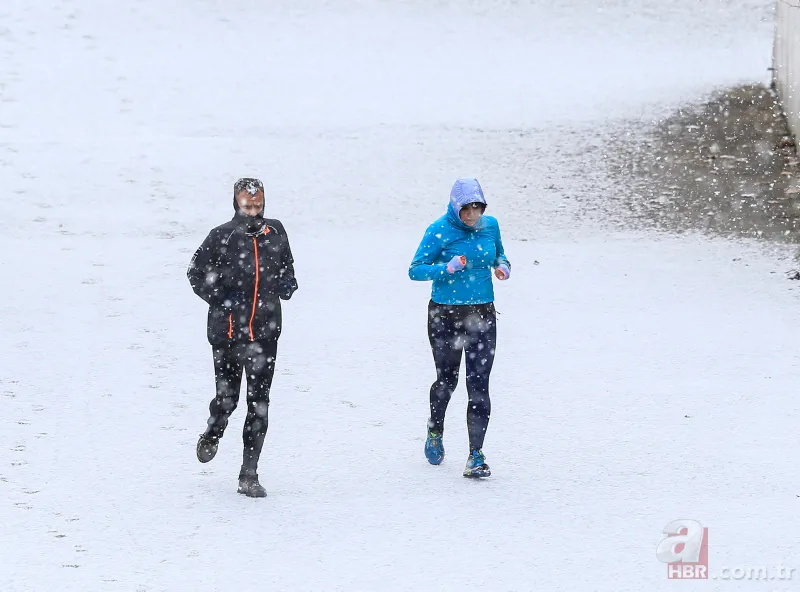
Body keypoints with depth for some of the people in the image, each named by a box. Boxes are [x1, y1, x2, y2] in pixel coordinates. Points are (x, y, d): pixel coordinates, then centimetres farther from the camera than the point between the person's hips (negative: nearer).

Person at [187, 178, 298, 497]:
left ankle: (249, 476, 3)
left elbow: (286, 265, 23)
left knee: (259, 403, -1)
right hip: (228, 328, -2)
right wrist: (220, 298, -10)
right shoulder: (222, 237, -3)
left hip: (265, 331, 2)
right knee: (227, 397, 5)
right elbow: (196, 273, 4)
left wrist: (288, 284, 2)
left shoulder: (275, 233, 7)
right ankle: (213, 433, 41)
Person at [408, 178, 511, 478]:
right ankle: (435, 430, 43)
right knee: (447, 380, 12)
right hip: (445, 315, -2)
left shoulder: (490, 225, 2)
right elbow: (415, 270, -11)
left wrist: (502, 266, -2)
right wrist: (447, 267, -27)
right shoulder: (439, 231, -12)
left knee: (479, 384, -6)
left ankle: (476, 456, -7)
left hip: (482, 315, 2)